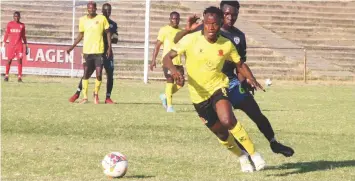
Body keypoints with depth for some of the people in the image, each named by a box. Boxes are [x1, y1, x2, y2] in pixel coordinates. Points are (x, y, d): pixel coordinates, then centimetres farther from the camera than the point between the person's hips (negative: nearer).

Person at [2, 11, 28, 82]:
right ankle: (6, 75, 13)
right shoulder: (9, 24, 5)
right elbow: (6, 35, 7)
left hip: (19, 45, 0)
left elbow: (23, 36, 14)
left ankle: (19, 77, -6)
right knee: (9, 60, 2)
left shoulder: (22, 25, 8)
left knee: (19, 60, -7)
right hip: (11, 45, 0)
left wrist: (26, 46, 11)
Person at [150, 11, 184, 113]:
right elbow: (157, 45, -2)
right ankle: (169, 106, -6)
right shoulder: (164, 30, 0)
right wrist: (153, 60, -10)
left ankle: (165, 96, 22)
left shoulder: (181, 32, 15)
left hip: (178, 61, 5)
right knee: (170, 81, -11)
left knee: (180, 83, 0)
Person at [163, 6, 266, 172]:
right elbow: (167, 57, -14)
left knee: (227, 120, -30)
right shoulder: (191, 40, -15)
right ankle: (242, 157, 38)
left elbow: (239, 64, 6)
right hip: (198, 94, 1)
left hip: (218, 87, -1)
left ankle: (253, 154, -15)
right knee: (221, 133, 10)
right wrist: (173, 69, -36)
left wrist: (252, 80, -12)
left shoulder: (227, 45, -9)